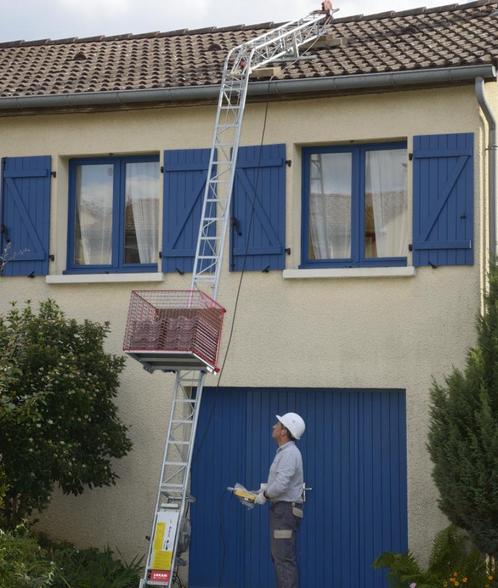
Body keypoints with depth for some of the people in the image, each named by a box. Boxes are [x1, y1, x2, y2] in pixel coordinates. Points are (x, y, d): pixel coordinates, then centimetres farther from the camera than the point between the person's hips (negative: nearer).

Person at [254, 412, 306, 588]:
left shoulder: (289, 453, -17)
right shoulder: (284, 452, 16)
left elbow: (280, 485, -26)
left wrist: (264, 495, -11)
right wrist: (263, 490, 10)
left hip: (286, 509, -11)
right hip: (281, 509, 11)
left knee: (284, 558, -11)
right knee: (279, 556, 15)